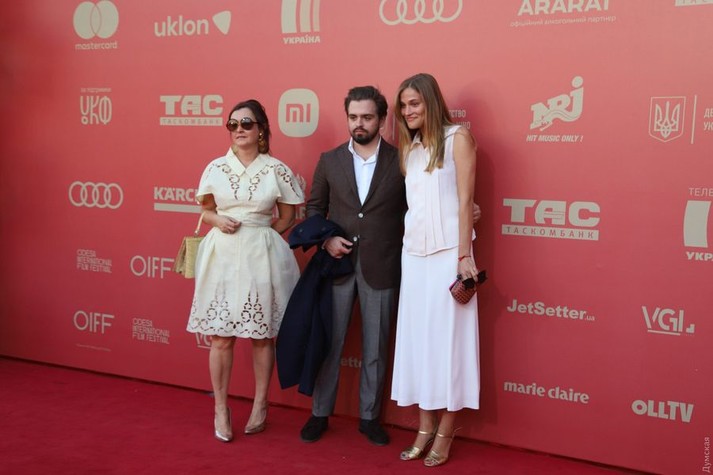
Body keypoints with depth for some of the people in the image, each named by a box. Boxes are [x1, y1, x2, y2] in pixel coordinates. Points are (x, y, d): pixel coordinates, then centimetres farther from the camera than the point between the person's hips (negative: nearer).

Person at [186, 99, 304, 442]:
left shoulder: (276, 170, 0)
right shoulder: (215, 168, 4)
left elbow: (288, 217, 7)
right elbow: (206, 211, 14)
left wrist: (259, 233, -4)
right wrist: (219, 222, -7)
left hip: (261, 256, -1)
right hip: (222, 255, 1)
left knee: (262, 335, 7)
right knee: (220, 337, 2)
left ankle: (260, 406, 23)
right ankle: (221, 409, 15)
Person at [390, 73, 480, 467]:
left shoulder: (457, 138, -3)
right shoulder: (409, 147, 13)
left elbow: (465, 200, -9)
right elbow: (409, 202, 10)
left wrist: (464, 255, -14)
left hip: (448, 252, -6)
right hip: (414, 252, 6)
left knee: (447, 337, 0)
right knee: (417, 336, 7)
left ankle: (445, 434, 8)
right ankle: (425, 427, 17)